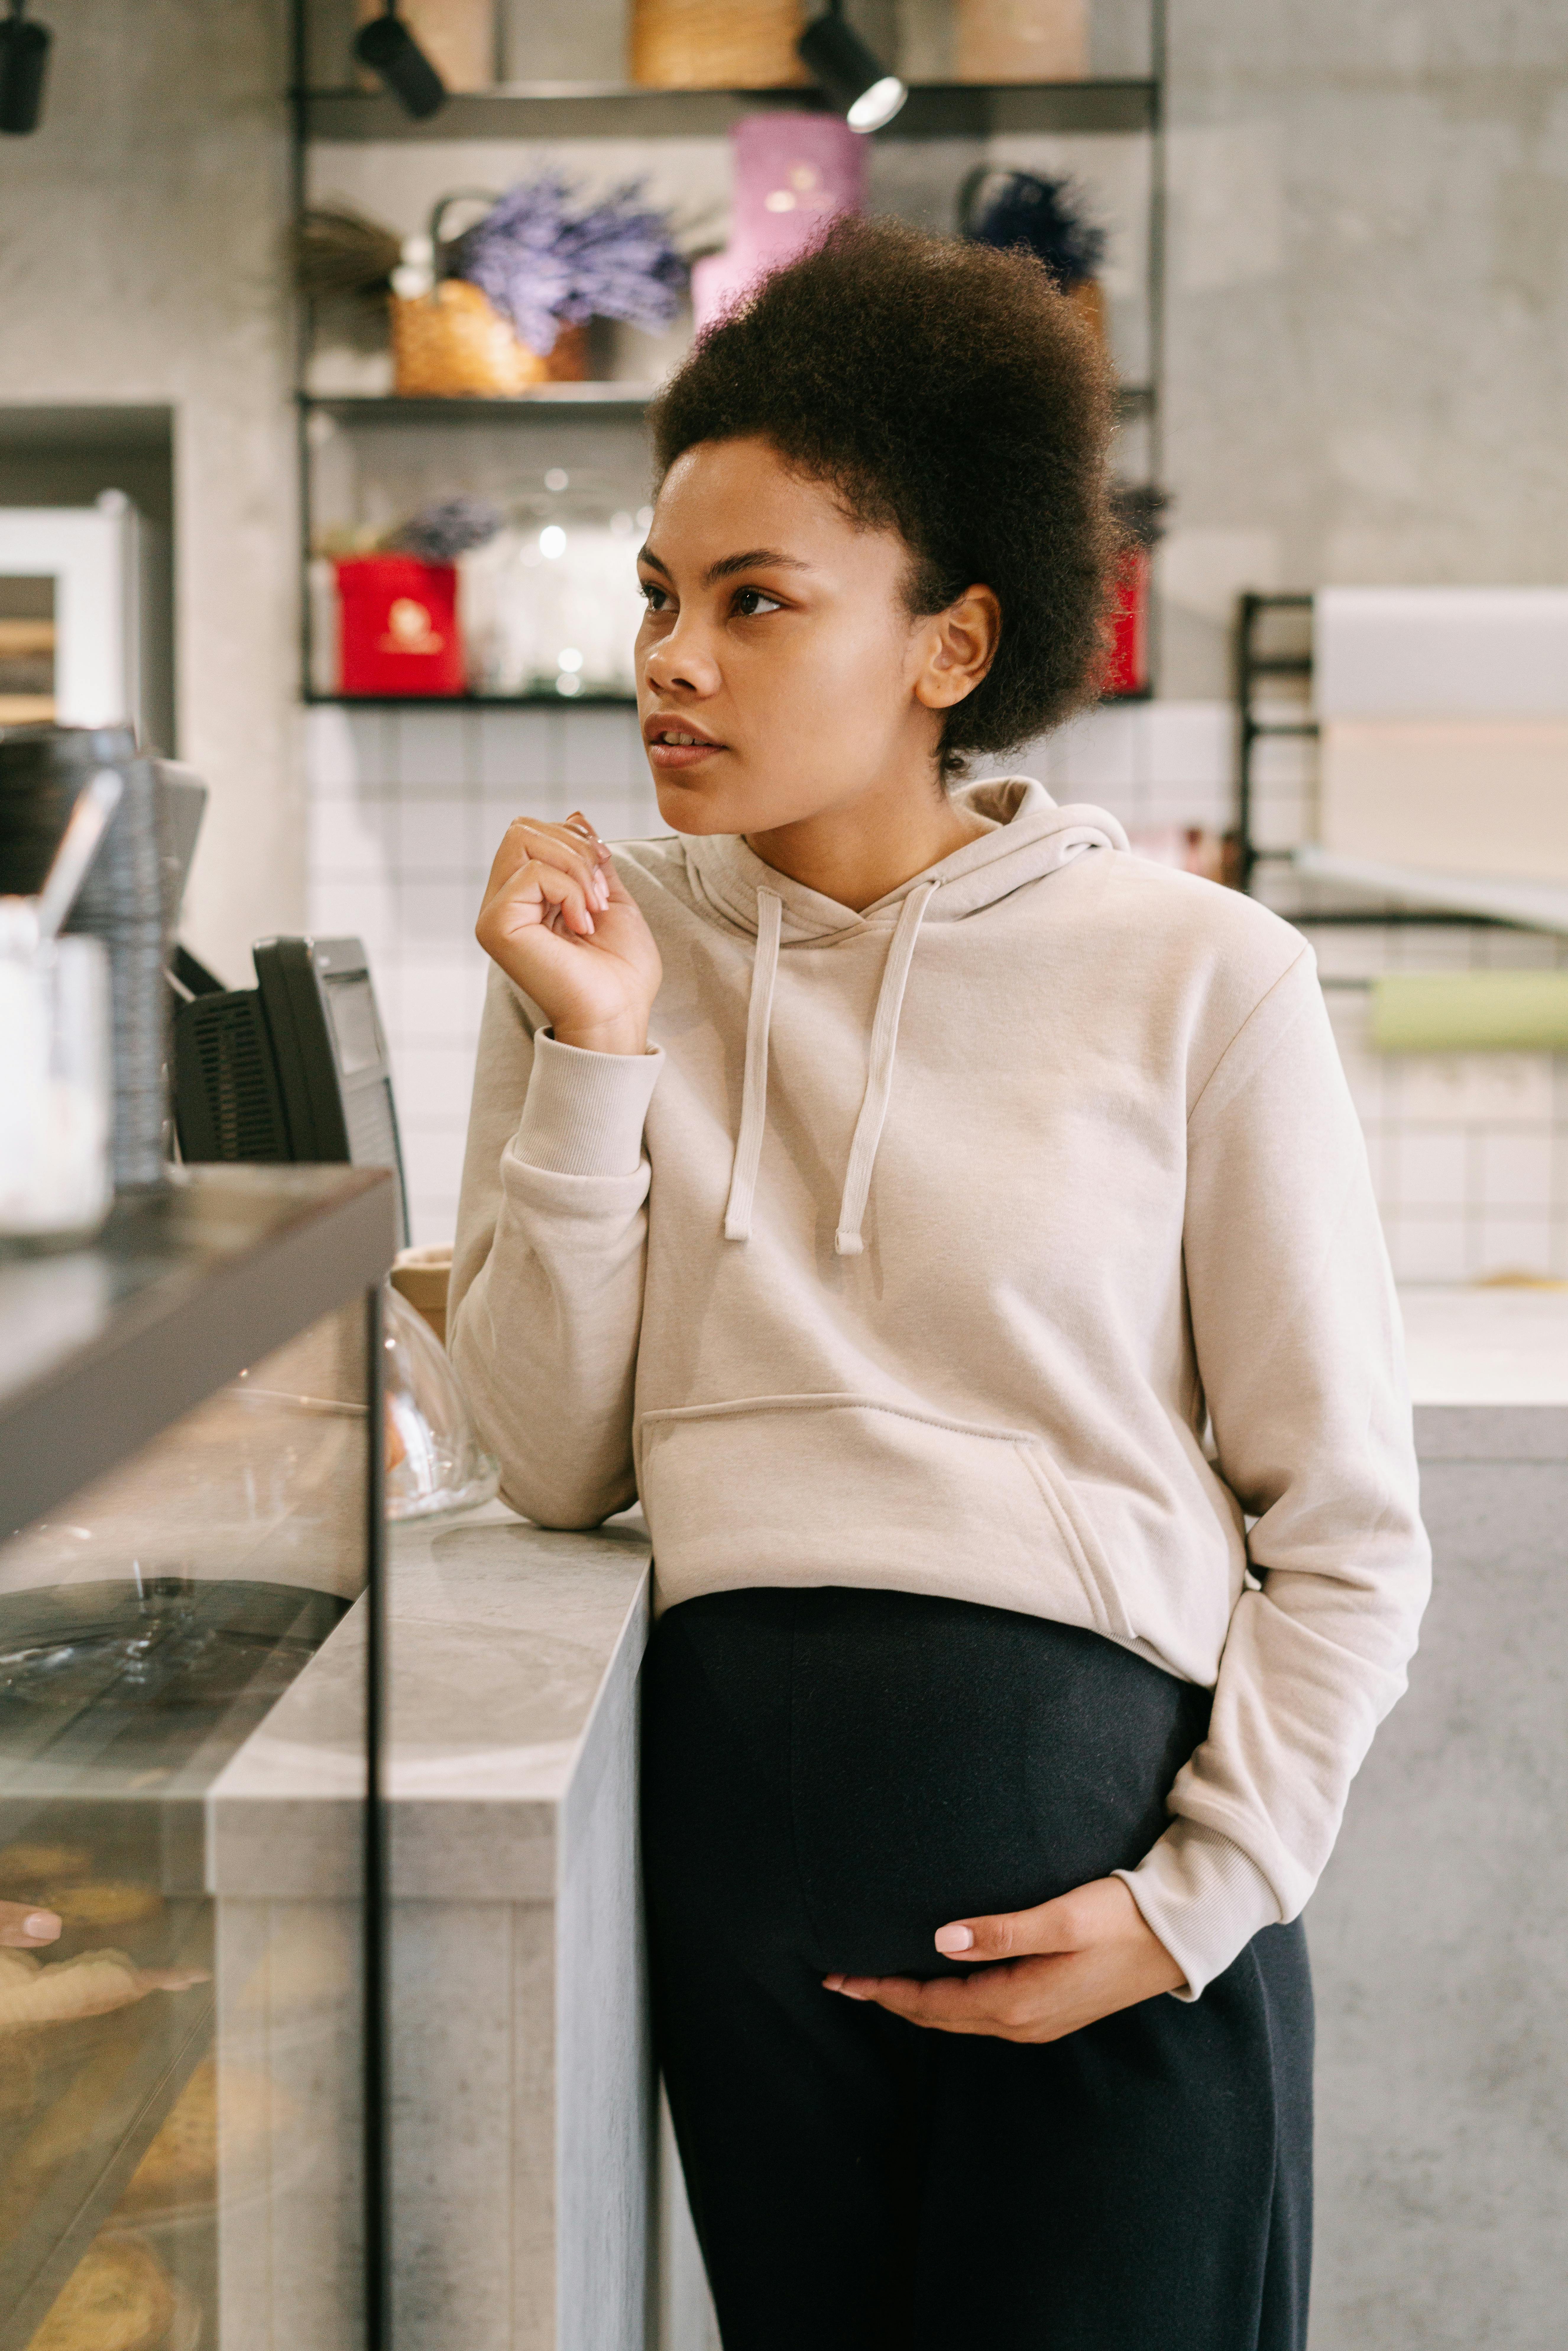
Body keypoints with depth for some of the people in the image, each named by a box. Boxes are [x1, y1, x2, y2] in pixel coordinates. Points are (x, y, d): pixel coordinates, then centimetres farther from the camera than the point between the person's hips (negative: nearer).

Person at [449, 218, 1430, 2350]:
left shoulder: (1197, 981, -5)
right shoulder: (608, 949, 4)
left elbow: (1346, 1534, -2)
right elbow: (560, 1467, -1)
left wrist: (1204, 1903, -10)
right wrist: (594, 1057, -8)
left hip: (1099, 1837, -2)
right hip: (737, 1829, 3)